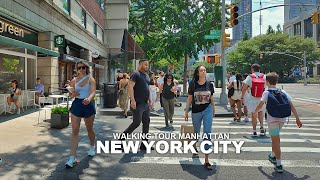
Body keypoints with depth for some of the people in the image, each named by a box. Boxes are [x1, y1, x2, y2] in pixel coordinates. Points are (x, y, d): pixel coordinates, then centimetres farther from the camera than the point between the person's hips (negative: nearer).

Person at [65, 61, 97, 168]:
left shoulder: (90, 79, -3)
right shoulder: (74, 80, 8)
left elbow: (93, 92, -20)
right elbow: (71, 95, 16)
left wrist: (89, 99, -41)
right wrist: (73, 94, -9)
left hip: (88, 105, -2)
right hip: (76, 104, 2)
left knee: (89, 129, 13)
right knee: (75, 130, -4)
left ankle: (92, 146, 41)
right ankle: (72, 157, -2)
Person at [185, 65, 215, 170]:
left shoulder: (209, 85, -2)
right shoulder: (193, 85, -6)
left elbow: (212, 99, 10)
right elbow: (189, 99, 0)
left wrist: (213, 110, 17)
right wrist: (186, 112, 2)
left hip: (207, 110, 1)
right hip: (196, 111, 0)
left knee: (207, 134, -5)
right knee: (196, 132, 17)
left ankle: (206, 160, 1)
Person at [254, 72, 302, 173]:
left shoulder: (267, 93, -3)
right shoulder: (283, 92, 9)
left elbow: (260, 105, -12)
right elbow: (291, 106, 4)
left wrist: (254, 113, 6)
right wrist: (297, 118, 6)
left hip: (272, 119, -5)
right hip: (282, 119, 5)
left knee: (275, 140, -1)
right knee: (275, 138, 25)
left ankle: (279, 165, -4)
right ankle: (273, 156, 41)